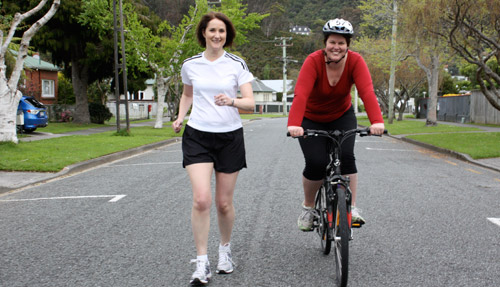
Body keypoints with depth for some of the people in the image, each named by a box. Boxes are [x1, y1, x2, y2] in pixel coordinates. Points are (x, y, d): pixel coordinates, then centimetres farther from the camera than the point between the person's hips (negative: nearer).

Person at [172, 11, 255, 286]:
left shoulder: (237, 64, -2)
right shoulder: (190, 65, 4)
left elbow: (250, 102, -7)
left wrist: (232, 101, -28)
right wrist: (180, 117, 4)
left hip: (230, 136, 0)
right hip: (197, 136, 0)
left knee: (224, 202, 7)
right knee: (201, 199, -15)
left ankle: (225, 248, 33)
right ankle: (201, 263, -6)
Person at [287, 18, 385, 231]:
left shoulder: (355, 61, -20)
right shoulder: (313, 61, -27)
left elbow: (367, 92, -33)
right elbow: (301, 94, -39)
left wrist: (377, 121, -49)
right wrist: (294, 125, -55)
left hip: (342, 116, 2)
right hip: (311, 120, -2)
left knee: (346, 156, -20)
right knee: (316, 163, -16)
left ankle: (352, 207, -5)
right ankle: (308, 207, 9)